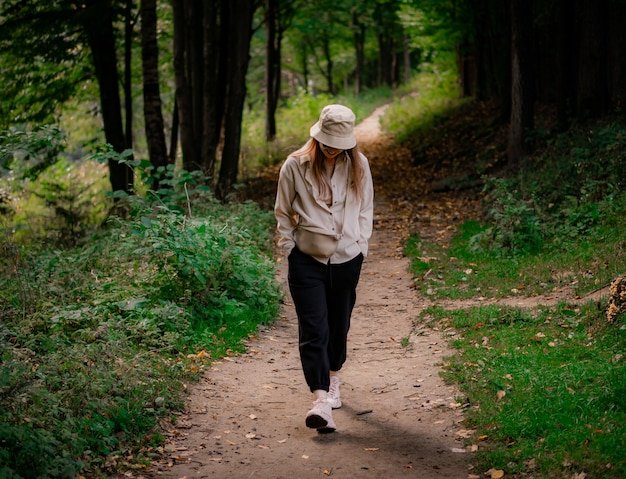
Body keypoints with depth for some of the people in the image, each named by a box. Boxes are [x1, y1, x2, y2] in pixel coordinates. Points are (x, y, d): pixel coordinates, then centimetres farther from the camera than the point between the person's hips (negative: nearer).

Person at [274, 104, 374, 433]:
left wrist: (361, 245, 7)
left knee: (338, 326, 15)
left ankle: (333, 381, 38)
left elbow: (366, 209, 12)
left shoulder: (358, 165, 0)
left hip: (347, 259, 3)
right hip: (307, 260, -2)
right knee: (313, 330, -12)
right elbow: (283, 212, 3)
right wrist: (289, 248, 0)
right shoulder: (296, 166, -7)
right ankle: (321, 400, -19)